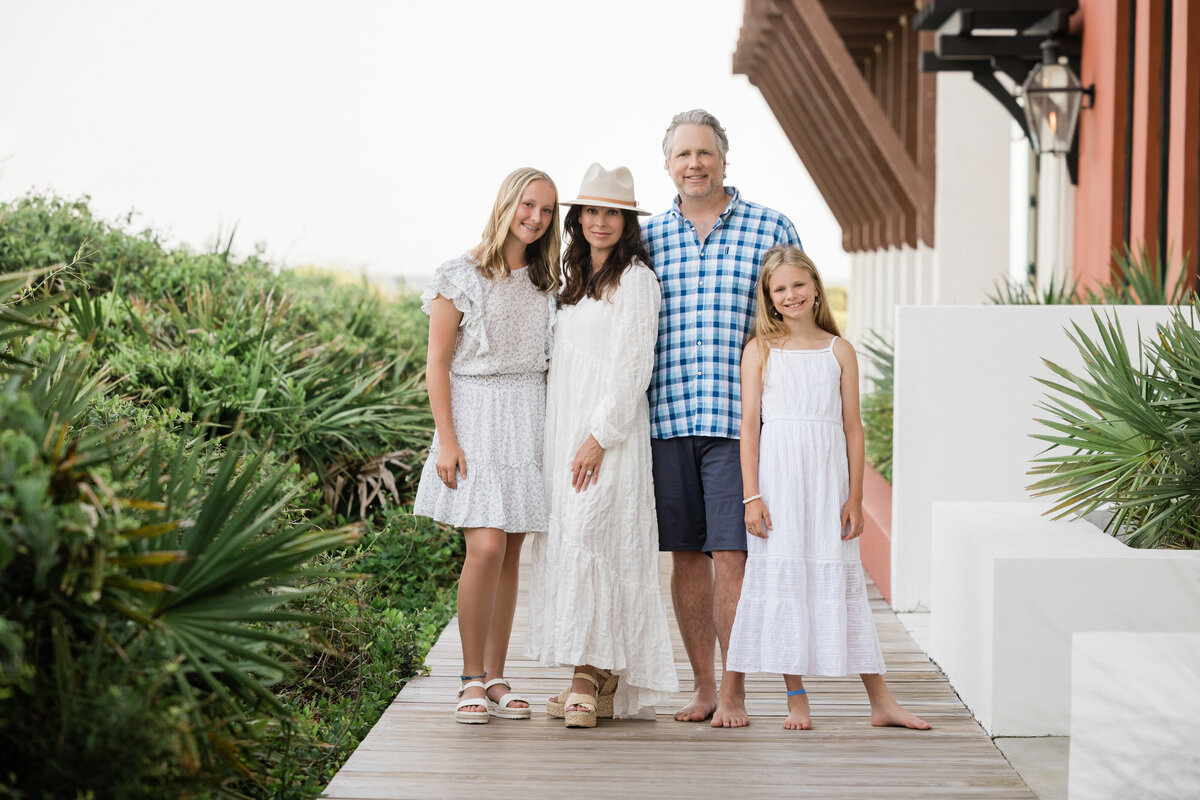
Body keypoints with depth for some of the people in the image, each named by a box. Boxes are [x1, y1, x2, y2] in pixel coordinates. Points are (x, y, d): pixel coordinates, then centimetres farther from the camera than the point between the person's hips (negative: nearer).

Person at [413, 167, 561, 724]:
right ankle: (472, 679, -2)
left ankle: (495, 678, 11)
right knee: (486, 548, -14)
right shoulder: (461, 276, -3)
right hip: (475, 414, -5)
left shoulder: (546, 282, 13)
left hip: (529, 419, 5)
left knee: (511, 552, 5)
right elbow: (437, 364, -4)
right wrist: (446, 438, -12)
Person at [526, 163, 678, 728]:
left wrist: (600, 436, -18)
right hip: (565, 427, 8)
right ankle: (598, 681, 6)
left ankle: (589, 681, -13)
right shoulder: (574, 279, 19)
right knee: (566, 542, 3)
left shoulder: (635, 279, -6)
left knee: (589, 539, -14)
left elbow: (632, 365, -12)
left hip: (611, 428, -8)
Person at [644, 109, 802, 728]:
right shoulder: (648, 239, 12)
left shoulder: (771, 229, 5)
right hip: (667, 419, 3)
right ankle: (703, 688, 17)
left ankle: (734, 693, 3)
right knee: (686, 555, 7)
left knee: (732, 555, -5)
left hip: (740, 420, -3)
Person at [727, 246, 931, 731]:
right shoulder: (760, 351, 3)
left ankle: (881, 702, 7)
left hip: (827, 479, 1)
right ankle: (796, 701, 9)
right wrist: (751, 496, -6)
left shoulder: (839, 351, 6)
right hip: (777, 478, -1)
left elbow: (852, 427, 5)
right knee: (783, 581, 1)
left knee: (841, 583, 3)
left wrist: (855, 497, 1)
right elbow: (749, 424, 0)